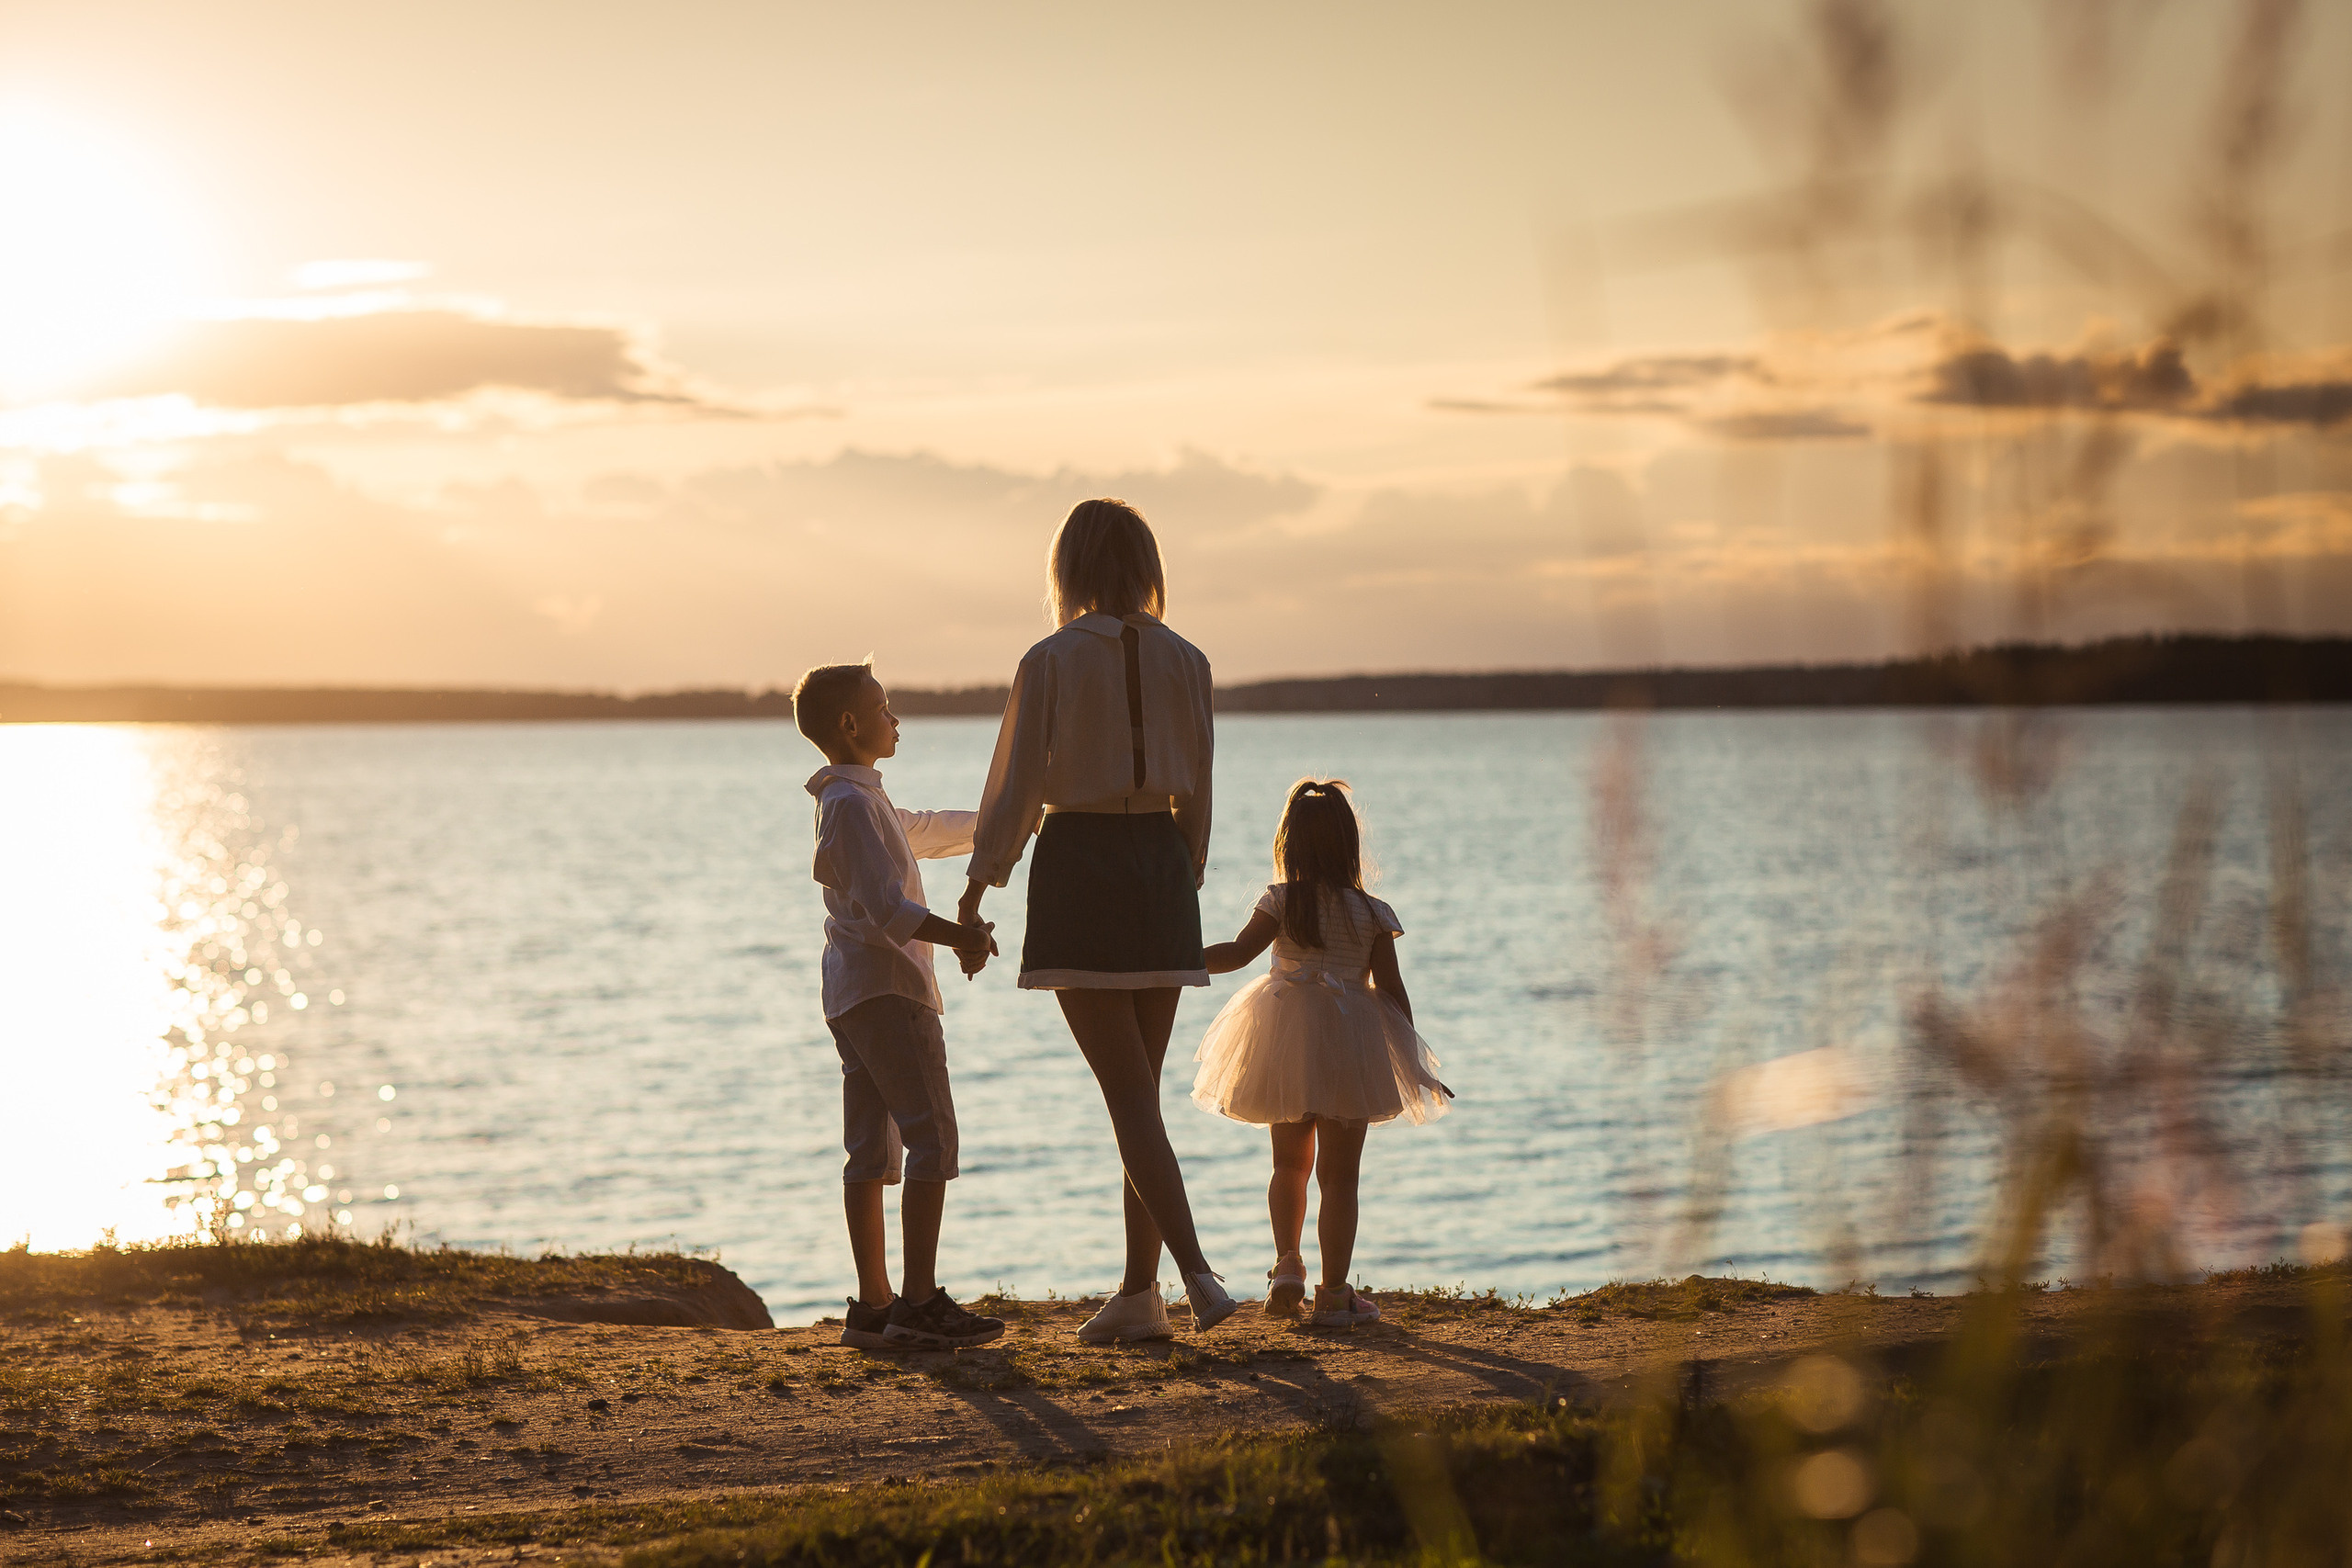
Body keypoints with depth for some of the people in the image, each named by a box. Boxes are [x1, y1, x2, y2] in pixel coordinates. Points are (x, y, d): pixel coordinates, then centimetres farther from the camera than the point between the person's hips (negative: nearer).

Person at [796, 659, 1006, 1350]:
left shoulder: (860, 800, 20)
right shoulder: (853, 803, -13)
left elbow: (925, 831, 38)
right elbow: (885, 906, -22)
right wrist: (956, 935, -32)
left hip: (853, 996, 11)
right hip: (887, 988, -11)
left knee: (872, 1148, 9)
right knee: (932, 1136, -13)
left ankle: (873, 1304, 10)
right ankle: (919, 1301, -17)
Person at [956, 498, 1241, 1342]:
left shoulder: (1050, 662, -7)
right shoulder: (1184, 662, 3)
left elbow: (1017, 783, -4)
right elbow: (1197, 791, 7)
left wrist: (979, 884, 7)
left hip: (1078, 862, -4)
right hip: (1161, 863, 4)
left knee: (1128, 1094, -4)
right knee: (1141, 1088, 11)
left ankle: (1198, 1273, -18)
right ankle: (1139, 1293, 12)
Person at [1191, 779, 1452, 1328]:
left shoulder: (1280, 901, -3)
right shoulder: (1371, 913, -3)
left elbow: (1237, 952, -14)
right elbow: (1391, 988, -2)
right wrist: (1412, 1058, 5)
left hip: (1287, 1037, 2)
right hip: (1350, 1045, -1)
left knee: (1290, 1163, 21)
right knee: (1339, 1173, 3)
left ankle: (1287, 1262, 7)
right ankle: (1334, 1292, 0)